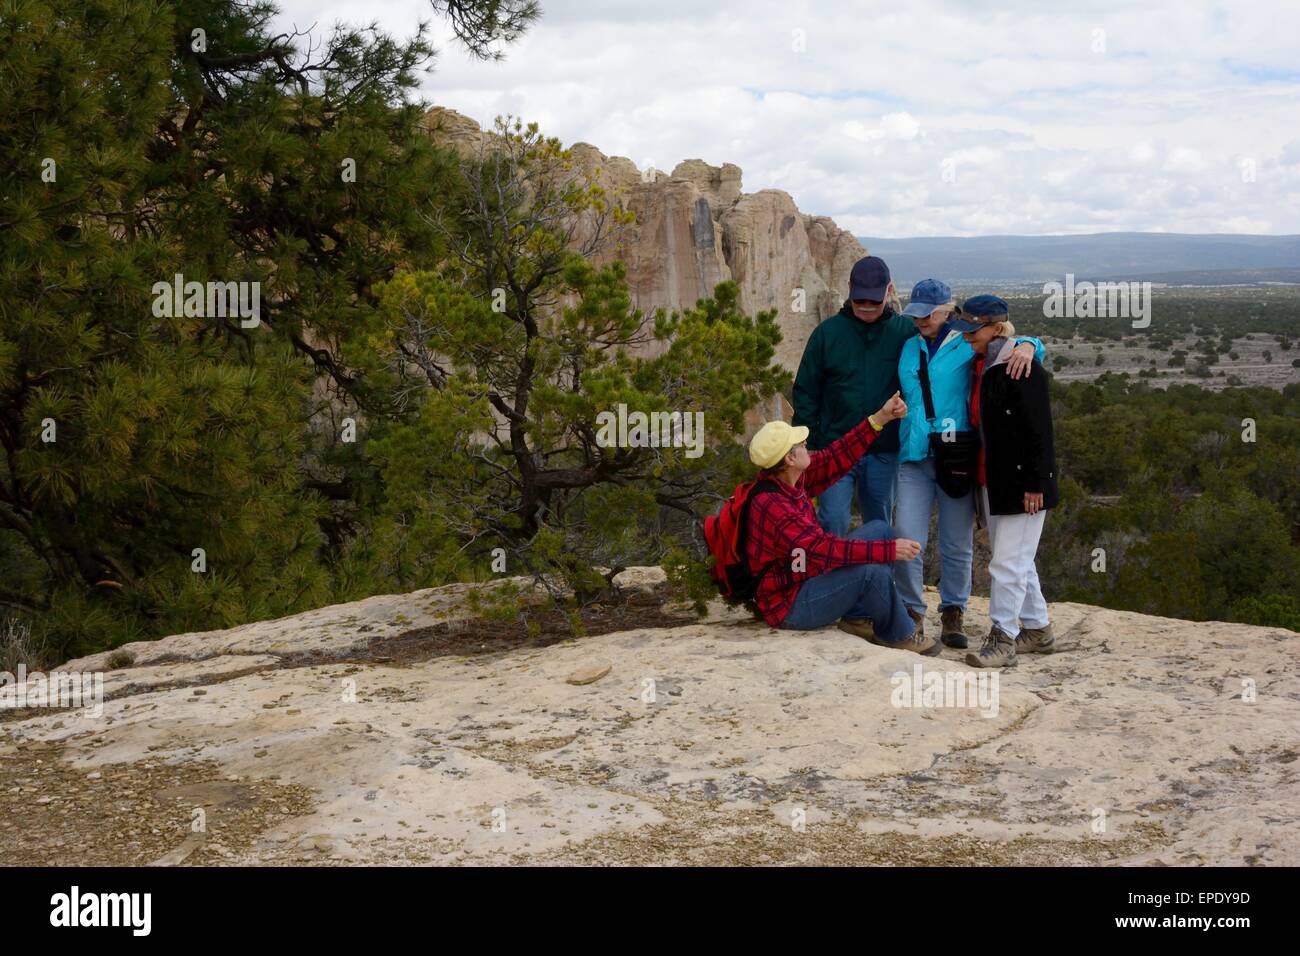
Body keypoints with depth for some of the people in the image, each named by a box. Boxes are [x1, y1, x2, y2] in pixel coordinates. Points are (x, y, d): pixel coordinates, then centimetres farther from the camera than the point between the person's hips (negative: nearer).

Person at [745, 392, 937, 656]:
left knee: (880, 529, 9)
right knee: (871, 571, -28)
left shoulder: (792, 477, -3)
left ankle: (860, 617, 3)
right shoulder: (771, 506, -30)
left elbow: (835, 457, 7)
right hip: (790, 607, -10)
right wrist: (890, 550, -32)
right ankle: (898, 635, -1)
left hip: (809, 578, 10)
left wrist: (880, 419, 6)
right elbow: (822, 549, -34)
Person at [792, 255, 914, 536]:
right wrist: (806, 442, -1)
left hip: (884, 451, 1)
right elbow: (806, 391, 3)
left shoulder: (905, 331, 0)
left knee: (880, 527, 12)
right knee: (833, 522, -9)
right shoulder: (828, 332, 0)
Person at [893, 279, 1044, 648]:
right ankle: (911, 611, 10)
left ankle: (953, 613, 22)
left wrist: (1026, 346, -21)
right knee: (907, 539, -7)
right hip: (915, 457, 2)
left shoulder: (967, 346, 0)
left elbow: (1031, 346, -1)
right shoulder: (909, 348, 12)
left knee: (957, 545, 5)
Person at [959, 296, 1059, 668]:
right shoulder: (980, 368, 12)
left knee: (1008, 563, -8)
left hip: (1021, 483, -9)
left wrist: (1035, 484, -21)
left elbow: (1039, 431, -18)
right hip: (991, 481, 9)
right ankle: (1037, 630, 28)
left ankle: (1003, 639, -2)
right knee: (1018, 561, 17)